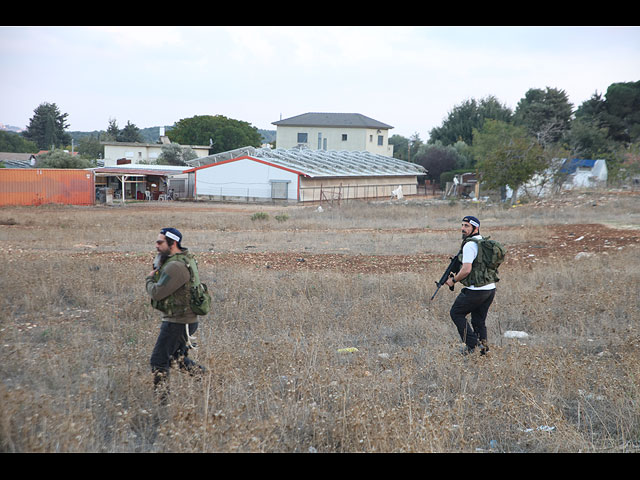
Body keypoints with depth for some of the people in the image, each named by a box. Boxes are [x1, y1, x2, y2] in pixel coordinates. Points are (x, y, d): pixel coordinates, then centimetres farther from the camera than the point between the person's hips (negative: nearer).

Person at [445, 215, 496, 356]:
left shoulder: (470, 245, -16)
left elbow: (466, 269, -24)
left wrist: (454, 280, -7)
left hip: (476, 291, -8)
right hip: (490, 289, 8)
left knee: (456, 313, 8)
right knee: (479, 320, 18)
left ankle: (472, 343, 1)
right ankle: (483, 347, 14)